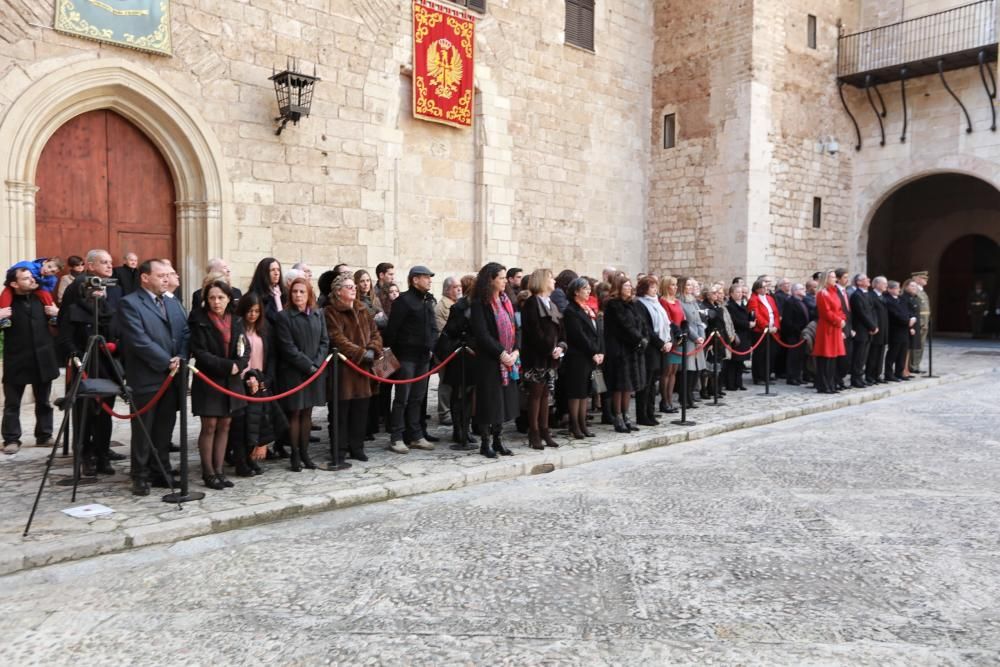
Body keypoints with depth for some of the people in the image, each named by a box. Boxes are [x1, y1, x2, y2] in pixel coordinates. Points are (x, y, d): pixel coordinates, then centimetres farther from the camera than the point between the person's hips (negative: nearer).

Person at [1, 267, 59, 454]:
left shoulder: (41, 297, 6)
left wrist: (57, 313, -3)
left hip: (42, 359, 3)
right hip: (16, 361, -3)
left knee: (43, 401, 12)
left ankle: (44, 436, 21)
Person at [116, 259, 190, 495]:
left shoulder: (173, 303, 16)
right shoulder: (129, 304, -7)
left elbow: (186, 332, 10)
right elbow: (139, 340, -16)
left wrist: (181, 358, -7)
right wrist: (167, 362, -14)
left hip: (172, 377, 6)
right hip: (146, 378, -6)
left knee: (165, 430, 12)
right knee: (143, 431, 4)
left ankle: (161, 472, 22)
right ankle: (140, 477, 14)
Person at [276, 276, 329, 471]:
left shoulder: (318, 314, 7)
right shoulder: (284, 316, -7)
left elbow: (325, 341, 5)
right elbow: (288, 347, -11)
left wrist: (316, 363, -9)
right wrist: (307, 365, -13)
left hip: (315, 371, 4)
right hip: (293, 372, -4)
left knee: (307, 413, 10)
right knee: (295, 414, 3)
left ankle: (305, 453, 19)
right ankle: (295, 455, 12)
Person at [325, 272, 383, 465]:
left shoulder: (363, 310, 15)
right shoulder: (331, 312, -7)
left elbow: (375, 333, 11)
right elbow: (338, 339, -17)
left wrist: (373, 350, -9)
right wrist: (361, 353, -20)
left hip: (362, 369, 6)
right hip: (341, 368, -6)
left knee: (361, 410, 11)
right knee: (340, 412, 0)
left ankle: (357, 447, 23)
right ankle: (339, 452, 7)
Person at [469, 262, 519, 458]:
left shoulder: (506, 301, 11)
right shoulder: (479, 303, -10)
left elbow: (514, 327, 10)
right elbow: (482, 334, -16)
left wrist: (515, 351, -4)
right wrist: (501, 354, -18)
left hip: (508, 359, 7)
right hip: (489, 360, -7)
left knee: (504, 399, 11)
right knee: (489, 400, 0)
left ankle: (498, 439, 23)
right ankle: (485, 443, 11)